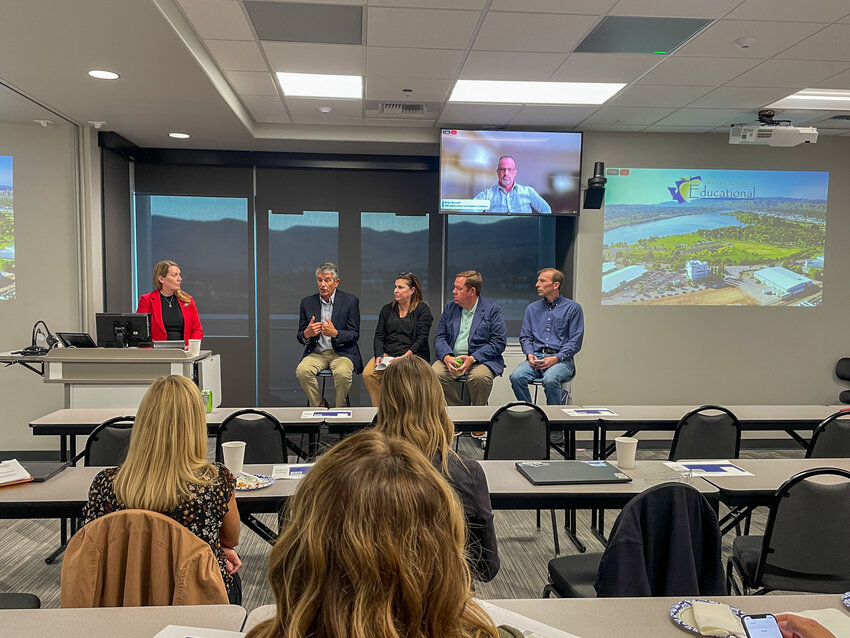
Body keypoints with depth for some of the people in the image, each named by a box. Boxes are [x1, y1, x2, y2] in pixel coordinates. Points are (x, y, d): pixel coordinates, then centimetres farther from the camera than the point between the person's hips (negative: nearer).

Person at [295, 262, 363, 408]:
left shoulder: (350, 301, -1)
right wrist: (307, 334, -18)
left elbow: (354, 335, -4)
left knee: (343, 373, -33)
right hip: (316, 352, 3)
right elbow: (300, 337, 8)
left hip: (342, 352, -2)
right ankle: (319, 407, -7)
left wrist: (335, 333, -25)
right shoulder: (307, 302, 7)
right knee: (302, 371, -27)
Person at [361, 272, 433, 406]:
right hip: (387, 354, 4)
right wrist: (379, 356, -7)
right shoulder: (387, 309, 18)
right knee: (368, 374, -25)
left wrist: (405, 356, -20)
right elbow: (379, 337, 13)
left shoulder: (422, 310, 5)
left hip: (412, 355, -4)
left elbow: (422, 339, -5)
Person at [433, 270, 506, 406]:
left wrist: (472, 359, -18)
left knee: (480, 377, -36)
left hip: (481, 359, -3)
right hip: (451, 358, 3)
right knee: (435, 373, -27)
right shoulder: (449, 307, 13)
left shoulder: (492, 310, 0)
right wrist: (447, 357, -14)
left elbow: (499, 342, -6)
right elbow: (439, 337, 8)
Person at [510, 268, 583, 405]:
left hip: (561, 359, -3)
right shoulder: (532, 308, 20)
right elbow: (525, 337, 17)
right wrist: (530, 354, -5)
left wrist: (556, 358, -14)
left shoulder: (573, 308, 6)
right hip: (536, 357, 4)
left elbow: (575, 342, -1)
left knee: (550, 379, -36)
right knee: (516, 377, -27)